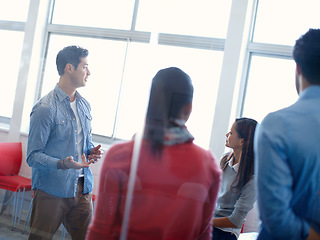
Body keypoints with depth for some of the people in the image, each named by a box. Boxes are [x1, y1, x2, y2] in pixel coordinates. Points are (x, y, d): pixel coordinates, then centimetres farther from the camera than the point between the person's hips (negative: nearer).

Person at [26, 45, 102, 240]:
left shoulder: (84, 105, 12)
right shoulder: (45, 108, -12)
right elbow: (33, 156, -12)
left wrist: (91, 151, 2)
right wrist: (61, 164, -27)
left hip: (82, 189, 6)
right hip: (51, 191, -6)